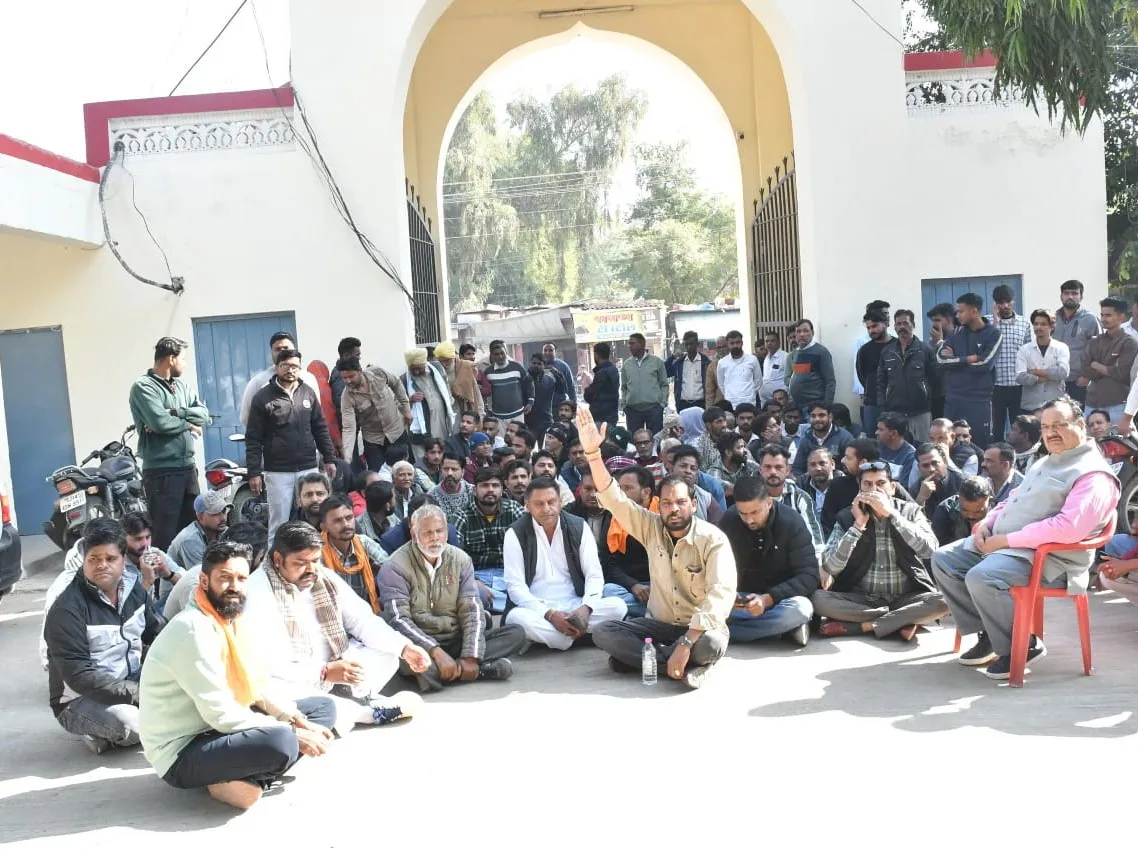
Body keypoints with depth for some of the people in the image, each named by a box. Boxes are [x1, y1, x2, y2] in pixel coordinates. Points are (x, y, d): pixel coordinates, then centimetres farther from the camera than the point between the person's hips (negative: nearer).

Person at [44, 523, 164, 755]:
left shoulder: (133, 587, 1)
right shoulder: (67, 609, -19)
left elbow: (158, 633, 11)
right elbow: (79, 676, -25)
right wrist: (141, 694, -28)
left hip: (132, 680, 7)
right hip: (80, 699, -7)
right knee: (131, 725, -34)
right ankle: (100, 734, 0)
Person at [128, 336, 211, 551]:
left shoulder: (181, 385, 15)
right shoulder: (144, 387, -9)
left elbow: (203, 414, 4)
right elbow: (160, 423, -22)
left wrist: (174, 412, -12)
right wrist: (188, 423, -5)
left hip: (188, 466, 8)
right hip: (161, 471, -8)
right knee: (165, 534, -5)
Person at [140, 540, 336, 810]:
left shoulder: (234, 620, 7)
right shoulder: (194, 629, -22)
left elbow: (257, 687, 11)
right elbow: (221, 715, -25)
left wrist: (298, 720, -6)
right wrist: (293, 733, -20)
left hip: (222, 730, 10)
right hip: (182, 753, -10)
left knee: (323, 707, 10)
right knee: (281, 742, -35)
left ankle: (237, 778, -4)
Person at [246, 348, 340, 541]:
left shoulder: (308, 393, 8)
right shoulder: (262, 397, -3)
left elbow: (320, 429, 14)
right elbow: (253, 439, -4)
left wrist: (329, 459, 8)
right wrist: (254, 472, -9)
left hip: (308, 469, 4)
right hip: (277, 472, -3)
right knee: (279, 522, 1)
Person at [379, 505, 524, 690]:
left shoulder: (460, 560, 4)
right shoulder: (395, 567, -9)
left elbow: (472, 610, -3)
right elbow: (399, 619, -19)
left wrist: (471, 657, -19)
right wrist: (436, 652, -32)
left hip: (457, 641, 5)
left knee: (516, 634, -13)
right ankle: (483, 669, -27)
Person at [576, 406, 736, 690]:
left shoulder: (713, 539, -16)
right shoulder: (651, 527, -3)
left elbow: (721, 594, -27)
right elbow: (613, 499, -12)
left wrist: (685, 644, -36)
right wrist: (593, 453, -27)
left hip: (698, 629, -4)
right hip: (659, 625, 4)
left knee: (712, 644, -38)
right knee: (602, 633, -19)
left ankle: (639, 656, -18)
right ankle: (685, 665, -21)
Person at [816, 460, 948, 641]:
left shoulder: (910, 511, 1)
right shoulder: (847, 517, -1)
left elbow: (928, 549, -17)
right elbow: (831, 568, -11)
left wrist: (891, 513, -19)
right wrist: (858, 525, -16)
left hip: (905, 598, 0)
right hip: (861, 599, 0)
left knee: (942, 600, -29)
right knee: (818, 599, -27)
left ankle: (859, 626, -24)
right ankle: (903, 620, -19)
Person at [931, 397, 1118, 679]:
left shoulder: (1093, 475, -13)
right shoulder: (1044, 463, 20)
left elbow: (1069, 528, -27)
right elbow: (1013, 500, 28)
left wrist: (1006, 540, -23)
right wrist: (987, 524, 6)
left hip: (1047, 557, -10)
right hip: (1000, 544, 10)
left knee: (981, 578, -32)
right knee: (943, 560, 0)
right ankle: (989, 633, 7)